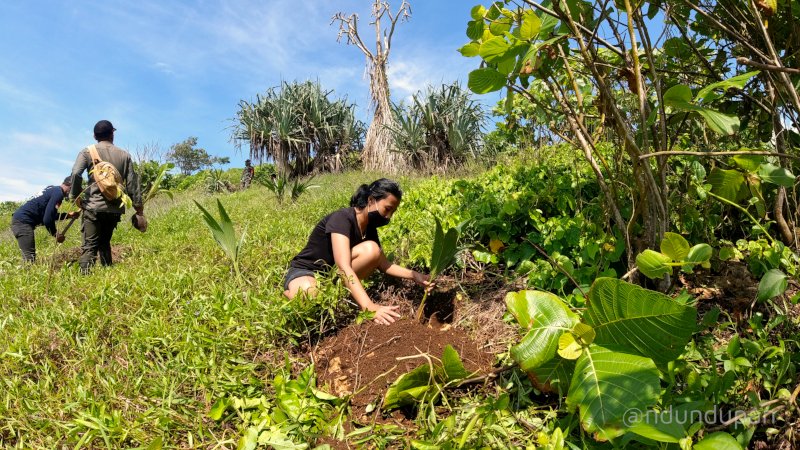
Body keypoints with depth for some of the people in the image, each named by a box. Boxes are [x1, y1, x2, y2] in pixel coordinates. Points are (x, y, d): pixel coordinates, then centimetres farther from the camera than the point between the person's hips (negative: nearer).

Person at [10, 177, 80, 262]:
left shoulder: (53, 189, 15)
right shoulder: (58, 193, -13)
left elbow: (50, 214, 27)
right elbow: (47, 219, -18)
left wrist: (68, 215, 24)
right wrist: (55, 235, -5)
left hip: (20, 220, 10)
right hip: (23, 221, -10)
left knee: (28, 258, 13)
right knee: (30, 259, -11)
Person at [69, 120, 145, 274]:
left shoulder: (87, 152, 3)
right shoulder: (124, 155, 10)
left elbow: (76, 173, -13)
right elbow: (133, 183, 6)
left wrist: (75, 196, 0)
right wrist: (139, 208, 10)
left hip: (94, 206, -3)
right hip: (115, 208, 3)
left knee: (89, 246, -5)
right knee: (104, 243, 18)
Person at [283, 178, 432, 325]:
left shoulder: (369, 227, -1)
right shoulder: (342, 218, -27)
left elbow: (383, 264, 2)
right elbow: (343, 267, -39)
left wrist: (414, 275, -15)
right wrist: (370, 307, -50)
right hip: (305, 272, -6)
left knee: (371, 249, -20)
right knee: (309, 296, -43)